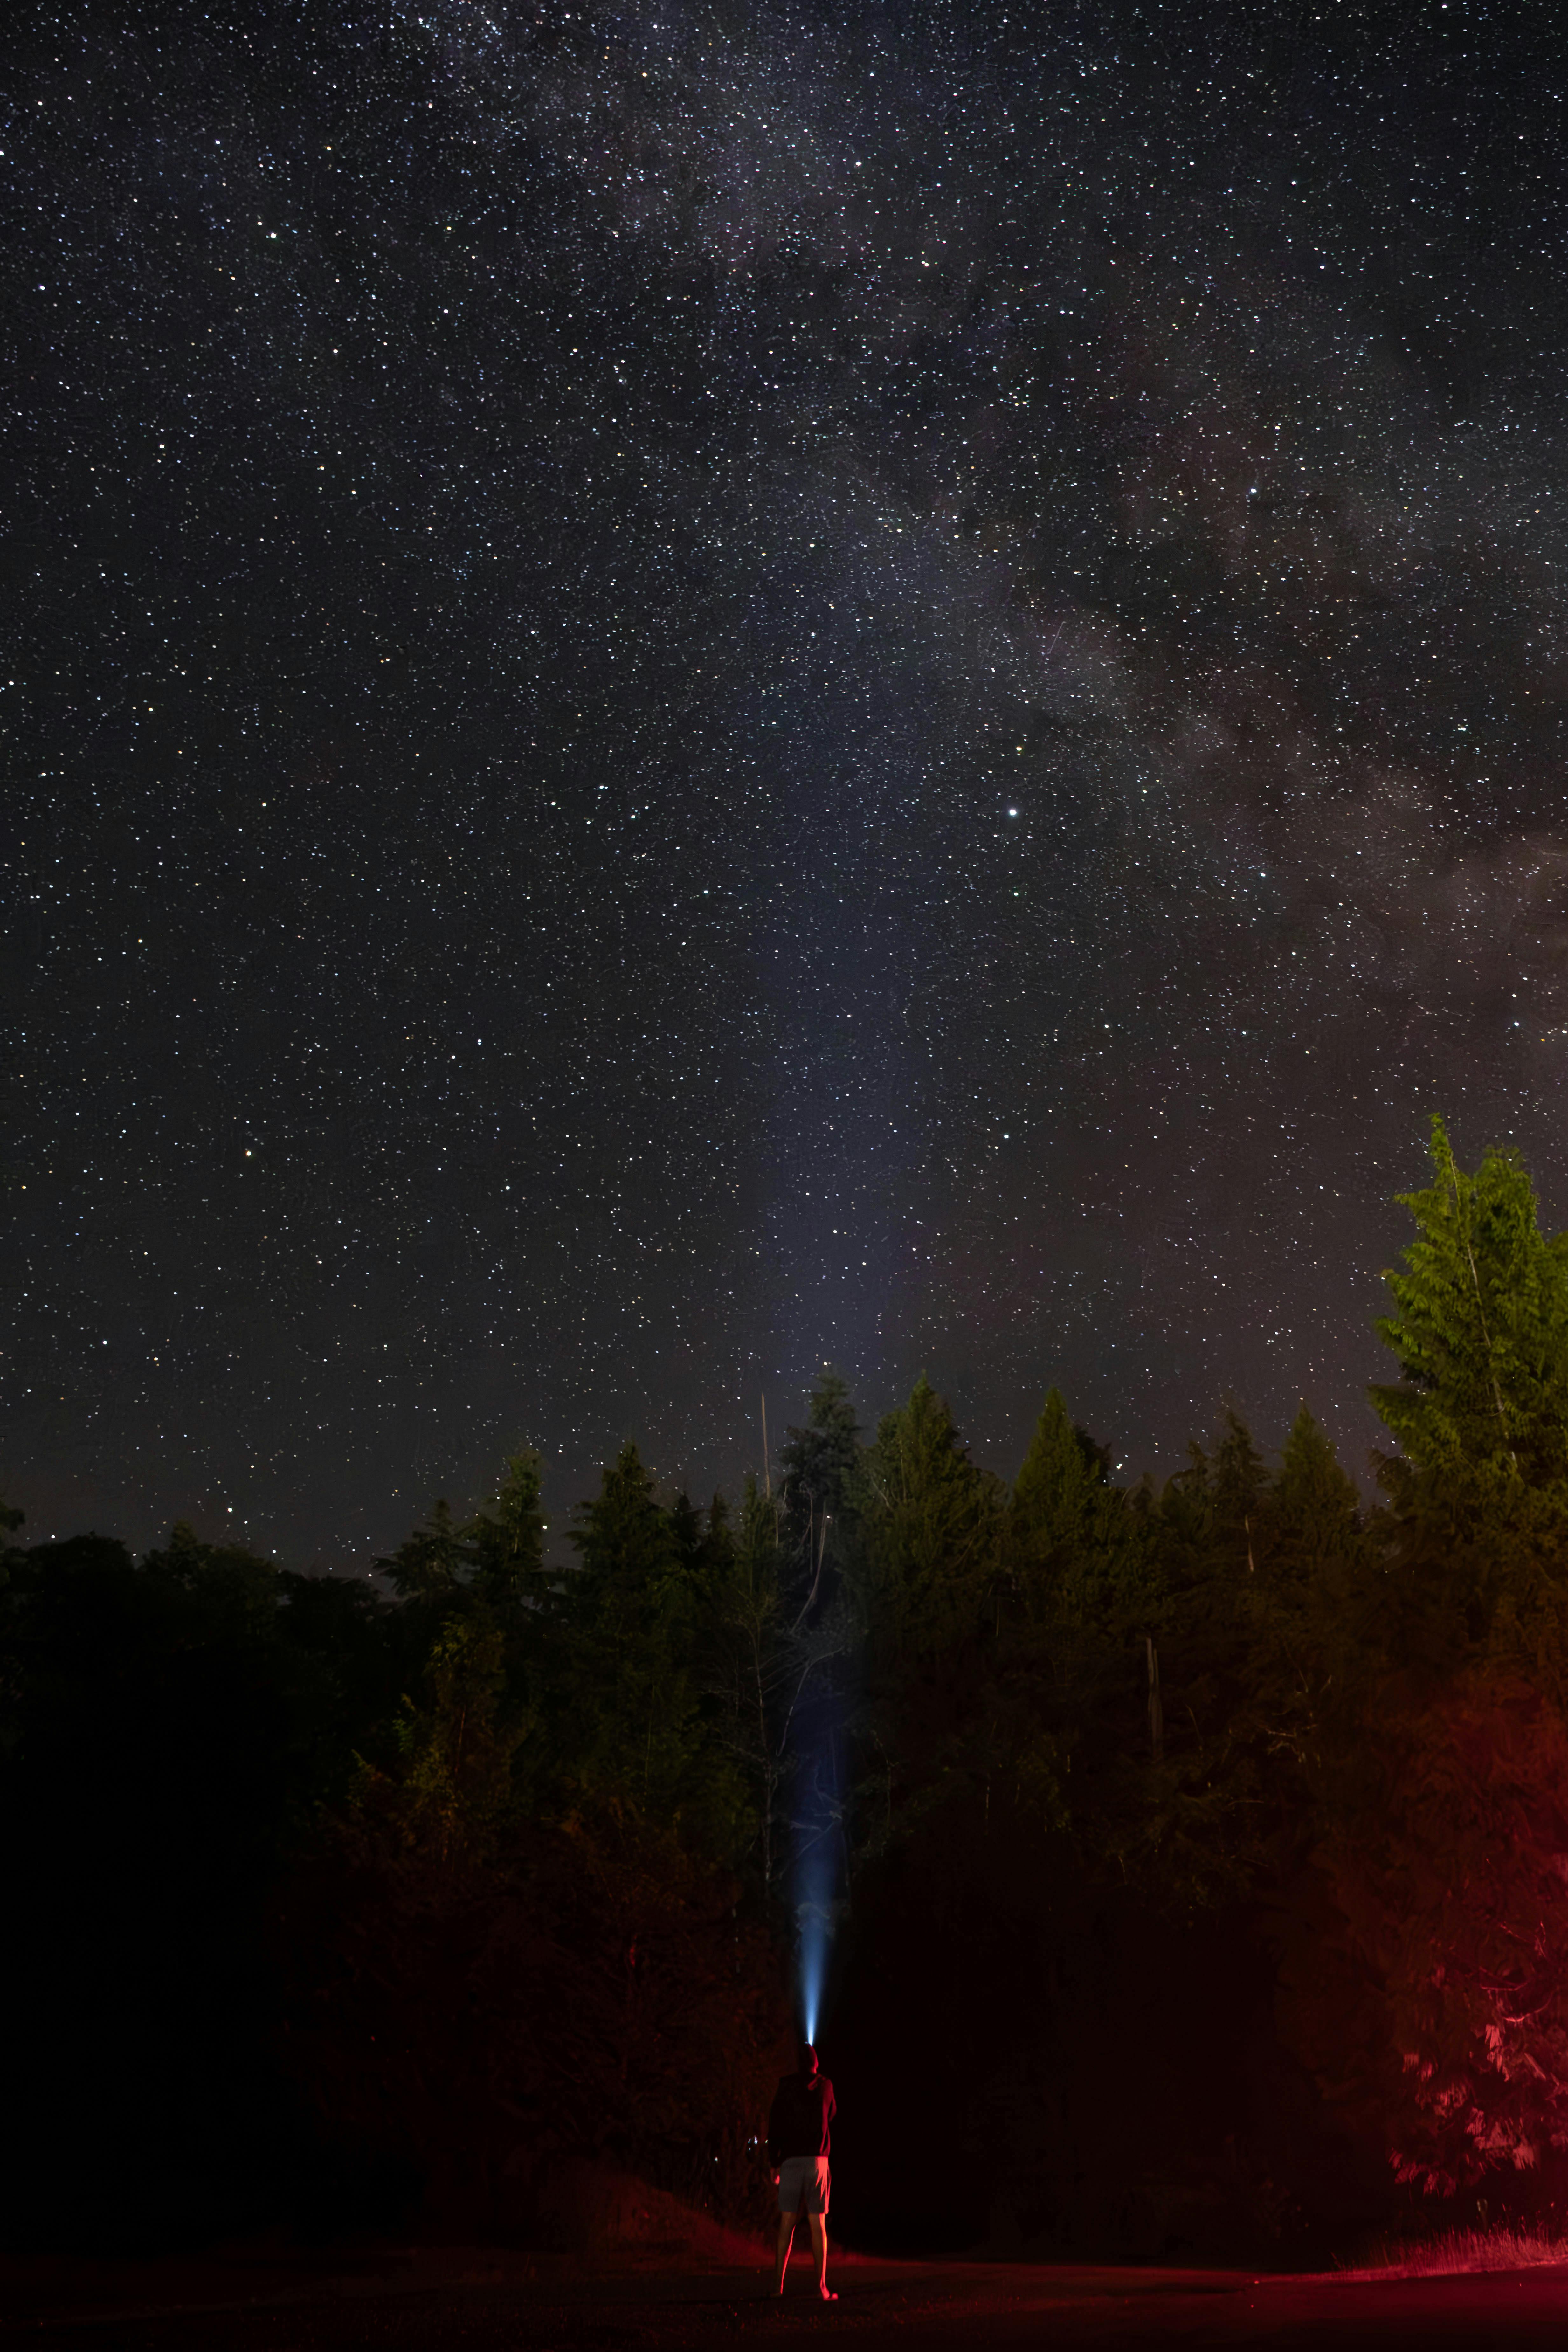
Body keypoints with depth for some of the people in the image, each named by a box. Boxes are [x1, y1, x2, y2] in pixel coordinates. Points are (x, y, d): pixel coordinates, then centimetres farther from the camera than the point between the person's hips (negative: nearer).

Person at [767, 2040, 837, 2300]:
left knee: (787, 2223, 4)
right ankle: (821, 2286, -4)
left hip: (791, 2161, 0)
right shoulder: (825, 2086, 7)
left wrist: (774, 2162, 4)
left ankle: (778, 2282, -3)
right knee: (818, 2224, 1)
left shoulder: (786, 2086, 2)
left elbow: (775, 2125, -1)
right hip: (818, 2162, 0)